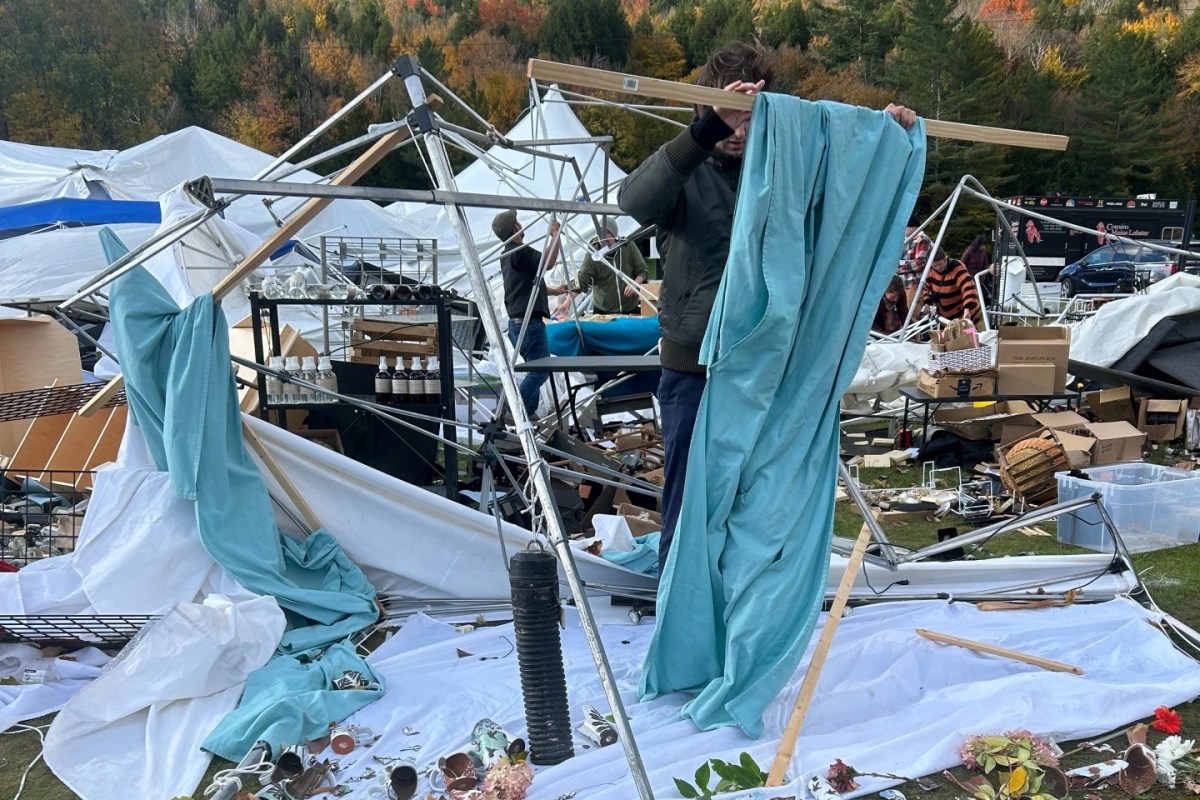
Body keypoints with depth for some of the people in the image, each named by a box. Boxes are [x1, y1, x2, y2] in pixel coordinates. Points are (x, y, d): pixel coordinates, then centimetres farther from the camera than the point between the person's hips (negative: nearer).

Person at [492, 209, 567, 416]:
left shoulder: (509, 254, 19)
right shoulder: (520, 252, -13)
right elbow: (548, 261, -22)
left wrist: (554, 290, 34)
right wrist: (555, 235, -11)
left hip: (518, 321, 10)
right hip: (528, 322, -10)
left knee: (536, 369, 15)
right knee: (540, 370, -11)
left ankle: (526, 415, 14)